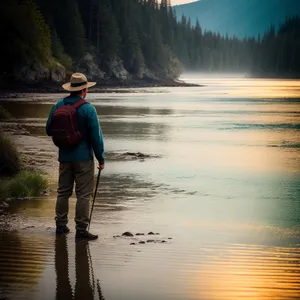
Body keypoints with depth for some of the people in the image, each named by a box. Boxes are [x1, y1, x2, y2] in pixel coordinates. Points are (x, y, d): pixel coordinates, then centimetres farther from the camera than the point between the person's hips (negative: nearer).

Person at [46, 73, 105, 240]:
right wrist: (101, 159, -4)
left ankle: (61, 225, 21)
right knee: (84, 194, 0)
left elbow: (49, 130, 7)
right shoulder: (88, 109, -14)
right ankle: (81, 229, 0)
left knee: (63, 192, 16)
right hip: (83, 158, -5)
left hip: (64, 157, 5)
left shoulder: (58, 106, 1)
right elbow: (96, 136, -13)